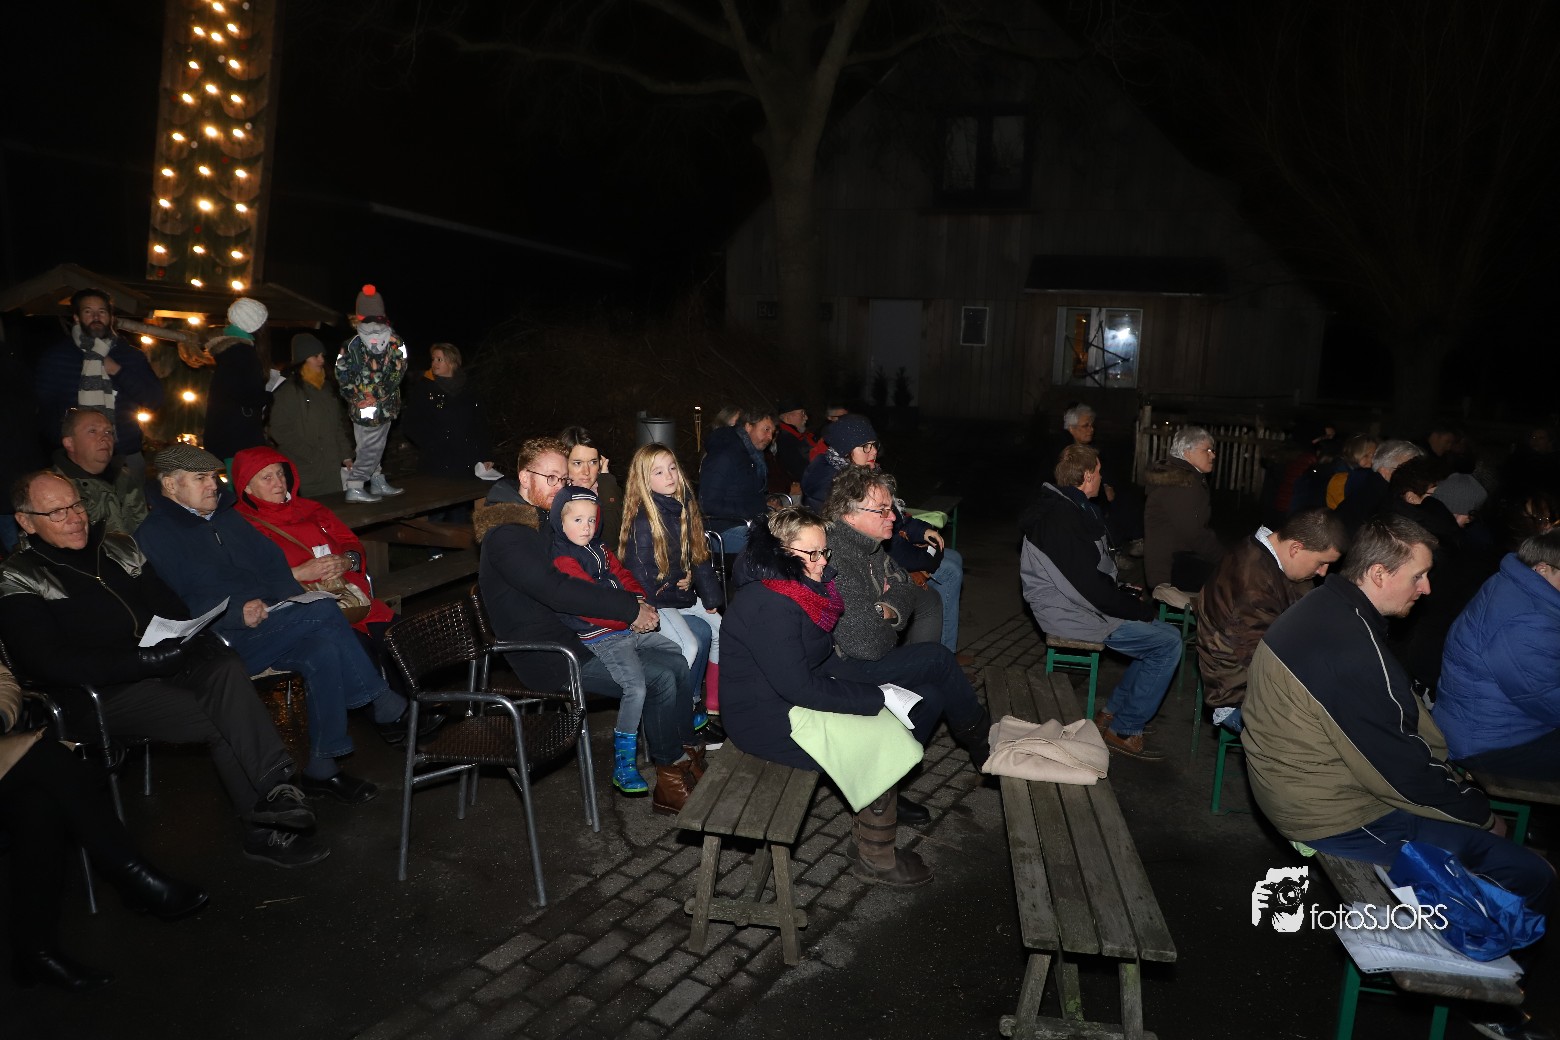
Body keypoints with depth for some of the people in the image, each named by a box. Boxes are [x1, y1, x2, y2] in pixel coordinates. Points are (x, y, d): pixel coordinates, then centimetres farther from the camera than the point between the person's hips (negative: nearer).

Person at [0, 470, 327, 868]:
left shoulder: (120, 548, 18)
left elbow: (170, 605, 18)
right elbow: (48, 663, -11)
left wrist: (183, 640, -6)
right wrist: (147, 660, -20)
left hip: (166, 662, 4)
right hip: (103, 691, -4)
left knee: (226, 668, -31)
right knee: (220, 721, -27)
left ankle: (276, 789, -38)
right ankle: (266, 829, -22)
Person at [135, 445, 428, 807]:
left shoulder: (227, 516, 22)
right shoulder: (155, 534, 0)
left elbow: (272, 561, 19)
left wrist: (292, 603, 0)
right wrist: (237, 614, -23)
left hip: (268, 627, 7)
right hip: (221, 643, -6)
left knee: (324, 651, -27)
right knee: (323, 611, -27)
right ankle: (389, 710, -19)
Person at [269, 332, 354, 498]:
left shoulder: (326, 388, 17)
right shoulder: (287, 390, -5)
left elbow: (339, 424, 20)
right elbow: (280, 431, -10)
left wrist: (346, 455, 12)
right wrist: (310, 455, -12)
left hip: (332, 469, 6)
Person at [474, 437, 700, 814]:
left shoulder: (545, 520, 14)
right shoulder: (505, 535, -17)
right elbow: (557, 590, -28)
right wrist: (631, 608, -24)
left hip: (582, 634, 9)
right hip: (551, 658, -9)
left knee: (678, 663, -1)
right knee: (660, 679, -19)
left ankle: (684, 756, 11)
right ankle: (670, 784, -2)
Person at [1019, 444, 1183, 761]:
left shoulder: (1064, 508, 11)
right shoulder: (1061, 518, -23)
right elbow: (1088, 586, -24)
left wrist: (1125, 594, 7)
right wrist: (1137, 608, -13)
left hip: (1074, 604, 10)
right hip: (1069, 614, -10)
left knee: (1160, 632, 13)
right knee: (1168, 642, -9)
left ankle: (1111, 713, 16)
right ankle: (1124, 730, 0)